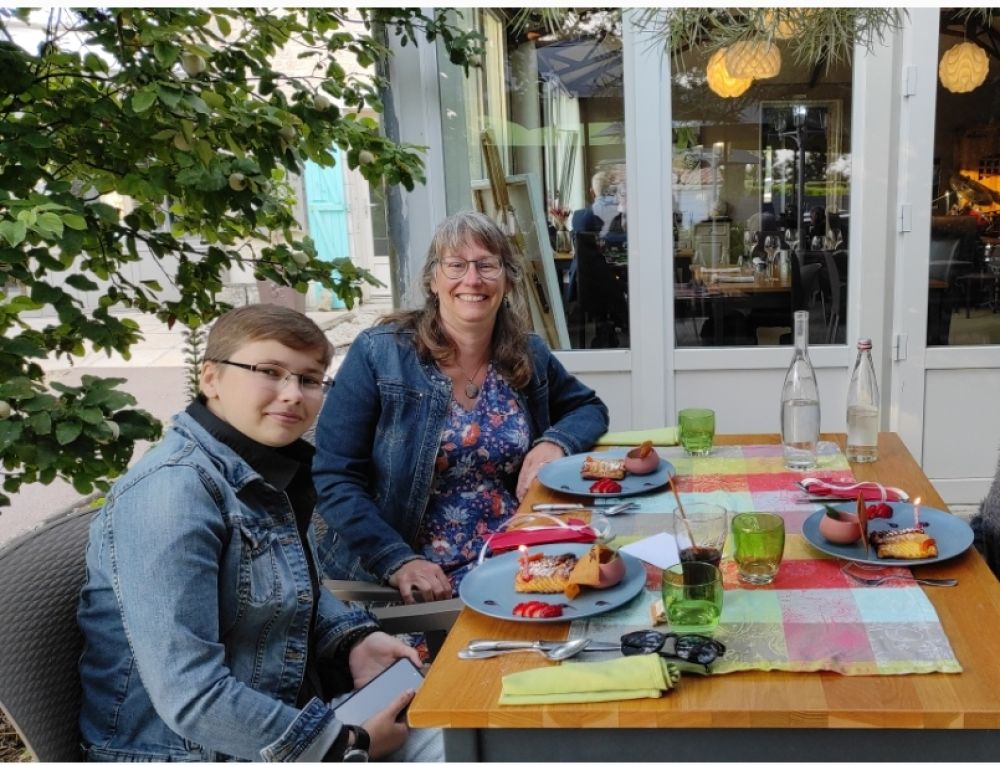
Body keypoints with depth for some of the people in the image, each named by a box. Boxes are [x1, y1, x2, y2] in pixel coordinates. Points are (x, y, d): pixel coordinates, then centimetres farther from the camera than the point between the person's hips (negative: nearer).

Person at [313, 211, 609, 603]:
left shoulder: (529, 355, 5)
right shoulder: (378, 353, -7)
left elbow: (589, 408, 20)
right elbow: (334, 478, -8)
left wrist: (556, 441, -3)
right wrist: (397, 560, -20)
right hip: (407, 584, -4)